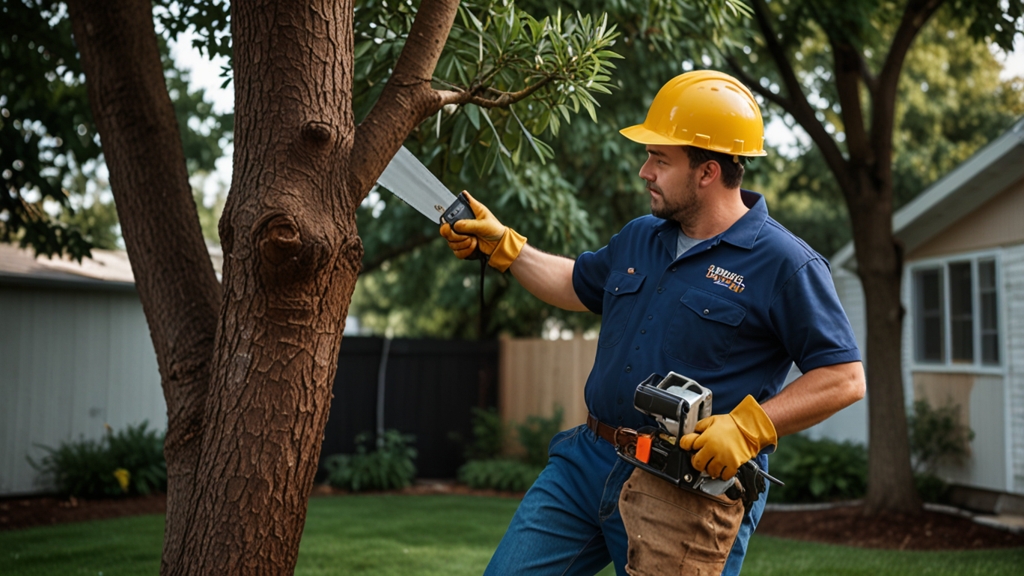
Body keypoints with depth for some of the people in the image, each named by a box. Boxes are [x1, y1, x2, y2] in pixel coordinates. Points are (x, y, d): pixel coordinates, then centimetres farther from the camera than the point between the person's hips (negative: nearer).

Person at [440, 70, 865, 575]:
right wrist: (502, 244, 23)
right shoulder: (639, 238, 12)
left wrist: (748, 427, -20)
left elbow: (845, 378, -11)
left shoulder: (785, 265, -10)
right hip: (587, 461, 7)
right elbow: (579, 287, 31)